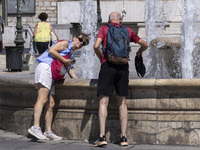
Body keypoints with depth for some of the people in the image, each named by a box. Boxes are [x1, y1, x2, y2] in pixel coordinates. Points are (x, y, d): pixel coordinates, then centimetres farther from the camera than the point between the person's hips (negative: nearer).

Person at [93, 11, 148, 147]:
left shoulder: (104, 29, 9)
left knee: (103, 101, -5)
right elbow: (145, 44, 26)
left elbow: (96, 46, -4)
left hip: (108, 65, -2)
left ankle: (102, 136, -16)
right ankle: (124, 137, 7)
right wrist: (140, 51, 48)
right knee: (122, 102, 10)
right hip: (123, 67, 2)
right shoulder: (127, 31, 17)